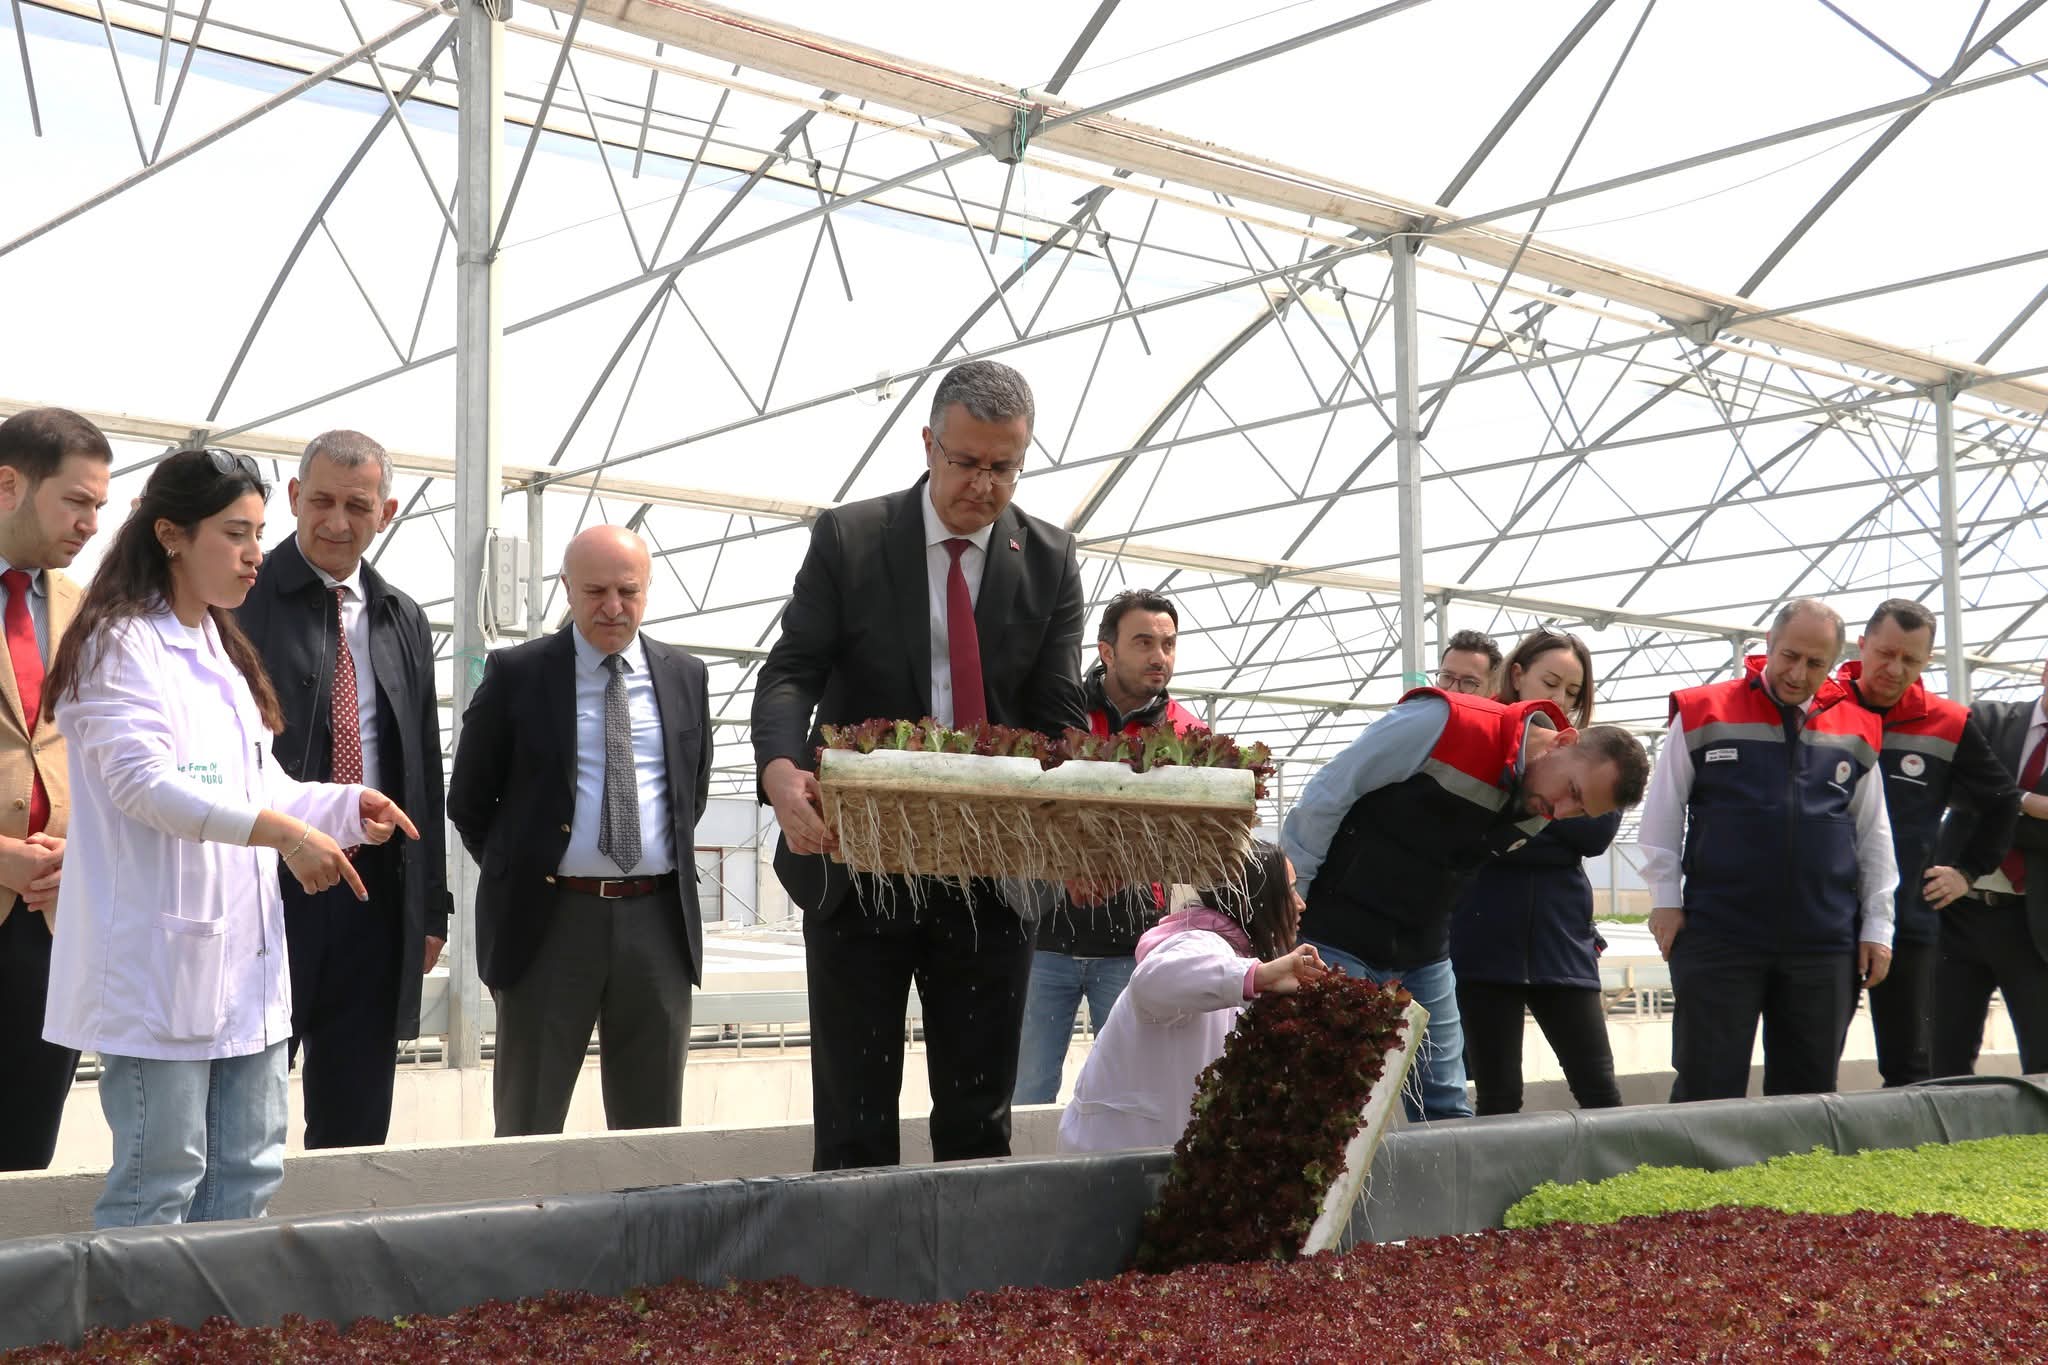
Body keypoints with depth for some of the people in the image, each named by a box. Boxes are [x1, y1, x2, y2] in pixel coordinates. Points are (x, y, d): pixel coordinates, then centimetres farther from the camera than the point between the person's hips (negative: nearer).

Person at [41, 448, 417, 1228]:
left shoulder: (224, 650, 19)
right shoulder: (119, 645, -8)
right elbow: (144, 783, -21)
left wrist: (346, 807, 1)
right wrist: (279, 830, -31)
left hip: (242, 957, 8)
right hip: (159, 958, -8)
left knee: (249, 1173, 9)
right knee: (159, 1180, -4)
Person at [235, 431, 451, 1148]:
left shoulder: (403, 620, 15)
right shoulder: (240, 597, -2)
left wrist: (431, 906, 13)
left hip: (375, 893, 5)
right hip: (266, 883, -5)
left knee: (358, 1120, 10)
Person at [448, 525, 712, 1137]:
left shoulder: (685, 675, 8)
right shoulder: (515, 674, -2)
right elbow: (468, 798, 6)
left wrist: (669, 864, 12)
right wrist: (517, 872, 5)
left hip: (660, 919, 3)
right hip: (549, 919, -3)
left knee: (653, 1128, 10)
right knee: (529, 1127, 5)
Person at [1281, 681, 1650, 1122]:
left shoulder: (1540, 810, 0)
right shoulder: (1447, 722, -22)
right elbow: (1329, 792, -16)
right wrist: (1288, 898, -12)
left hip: (1422, 954, 7)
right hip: (1336, 936, -7)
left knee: (1448, 1110, 6)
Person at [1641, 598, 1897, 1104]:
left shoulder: (1857, 731, 8)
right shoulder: (1702, 714, 0)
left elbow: (1874, 837, 14)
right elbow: (1662, 817, 4)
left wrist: (1876, 925, 10)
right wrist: (1665, 900, -1)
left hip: (1824, 943, 3)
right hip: (1717, 934, -3)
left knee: (1808, 1089, 9)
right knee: (1707, 1092, -1)